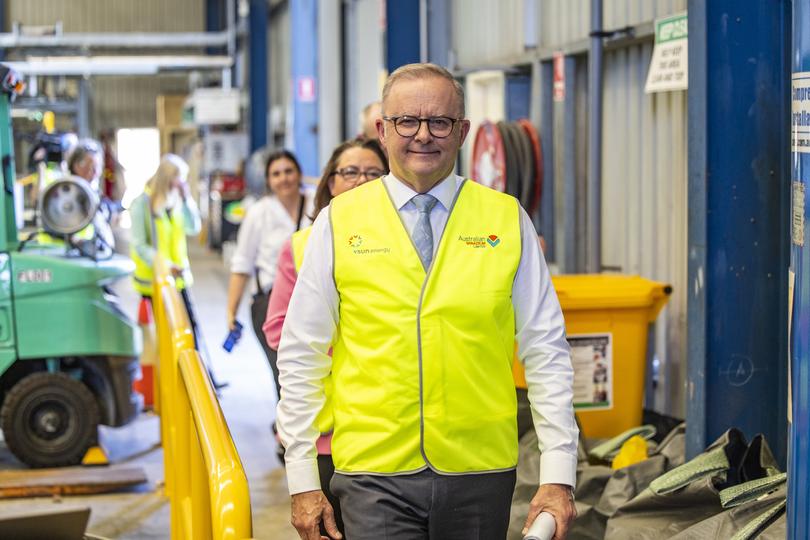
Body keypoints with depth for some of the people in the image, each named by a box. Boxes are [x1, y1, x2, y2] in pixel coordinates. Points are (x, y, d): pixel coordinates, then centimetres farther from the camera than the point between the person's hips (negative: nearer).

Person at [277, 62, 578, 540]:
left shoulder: (507, 220, 4)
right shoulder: (339, 223, 3)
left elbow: (546, 353, 3)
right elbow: (301, 358, 5)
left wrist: (559, 475, -3)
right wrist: (303, 482, 1)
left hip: (482, 474, 1)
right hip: (376, 477, -1)